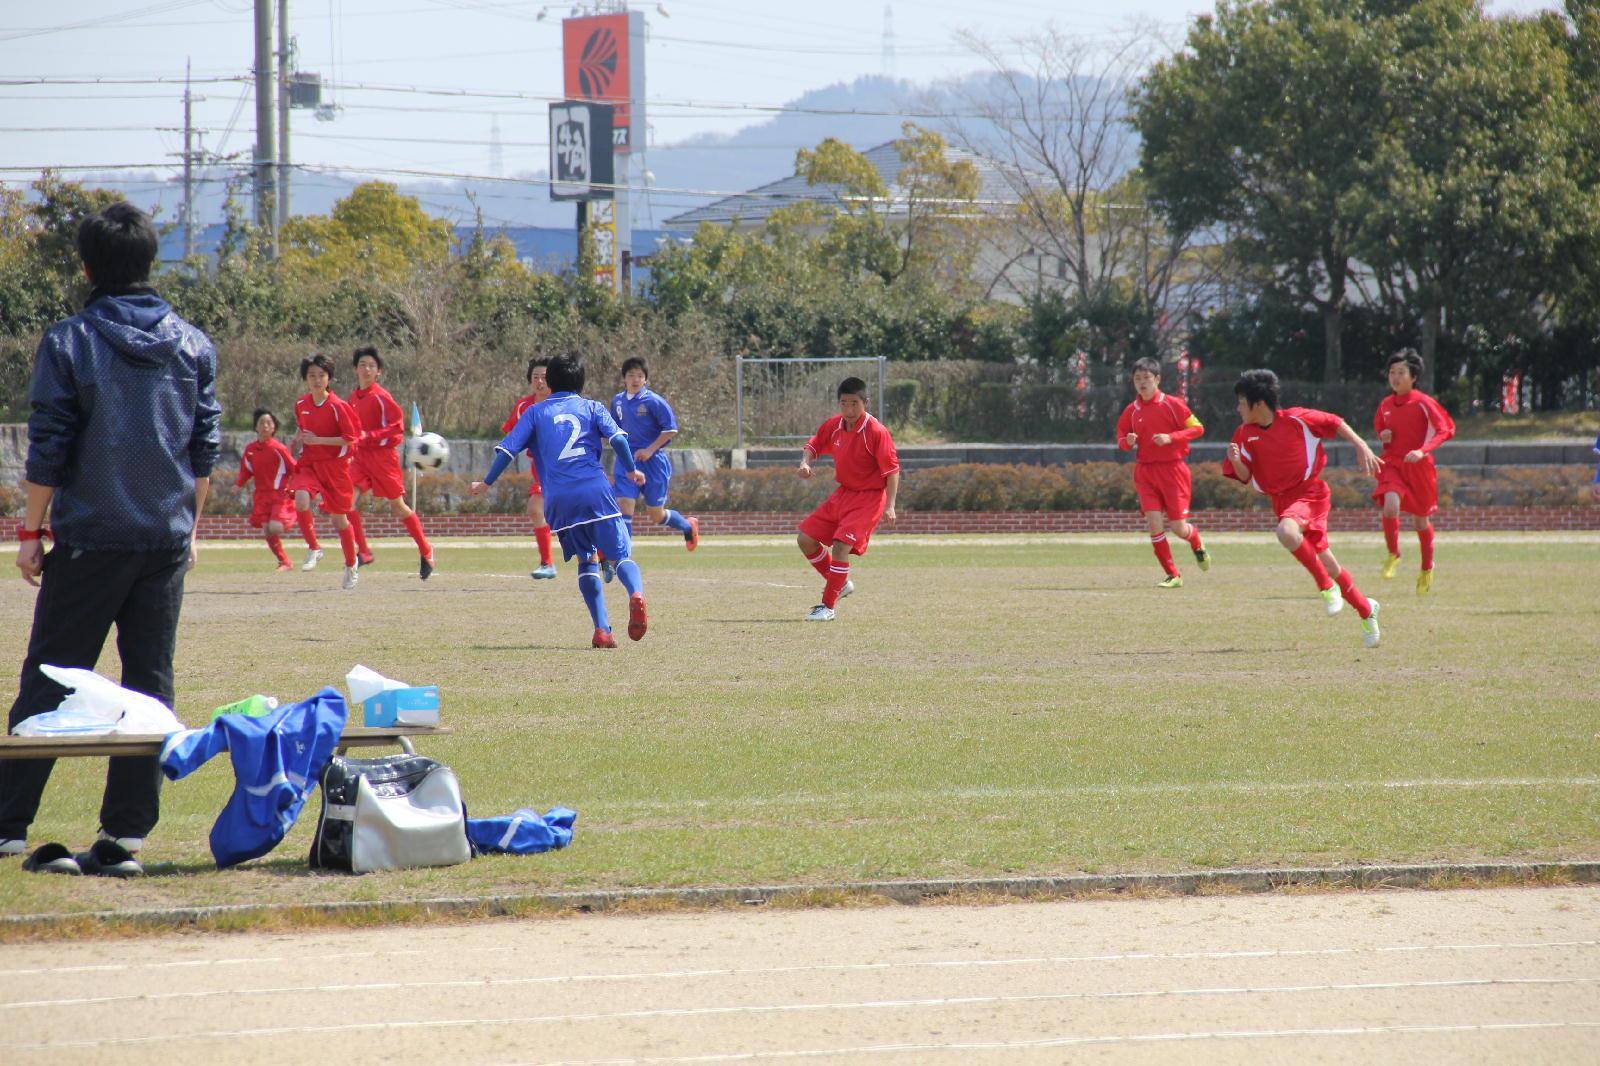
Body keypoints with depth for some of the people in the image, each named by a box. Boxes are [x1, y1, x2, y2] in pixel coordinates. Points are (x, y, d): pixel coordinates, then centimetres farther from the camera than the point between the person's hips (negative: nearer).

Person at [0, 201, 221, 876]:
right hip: (167, 541, 3)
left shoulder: (69, 343, -6)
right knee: (151, 685, 6)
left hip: (90, 541, -3)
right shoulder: (192, 346, 5)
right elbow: (205, 449, 9)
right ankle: (125, 837, 1)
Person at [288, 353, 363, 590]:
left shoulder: (338, 407, -12)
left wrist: (317, 440, -18)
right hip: (308, 464, 3)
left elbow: (350, 439, -13)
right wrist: (299, 437, 2)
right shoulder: (301, 405, 4)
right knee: (301, 499, -27)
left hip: (335, 465, -3)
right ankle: (313, 549, -10)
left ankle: (351, 564, 29)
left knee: (339, 518, 6)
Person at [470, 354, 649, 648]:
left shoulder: (536, 412, 18)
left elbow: (507, 449, 12)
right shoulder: (592, 408, 15)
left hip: (557, 499, 1)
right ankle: (636, 593, -39)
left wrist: (486, 484, 22)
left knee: (587, 560, 14)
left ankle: (602, 629, 1)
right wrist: (631, 470, 15)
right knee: (621, 555, -4)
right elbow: (617, 439, 0)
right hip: (595, 491, -1)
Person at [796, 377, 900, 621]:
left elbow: (892, 470, -15)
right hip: (843, 493, 8)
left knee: (840, 546, -21)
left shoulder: (876, 432, -19)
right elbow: (813, 445, 16)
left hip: (868, 498, -8)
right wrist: (805, 462, -8)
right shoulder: (833, 426, -1)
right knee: (805, 540, 6)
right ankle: (840, 583, 24)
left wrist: (890, 506, -21)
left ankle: (828, 606, -10)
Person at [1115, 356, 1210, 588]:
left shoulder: (1172, 404, -7)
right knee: (1154, 523, -11)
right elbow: (1121, 437, 15)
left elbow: (1197, 428, -6)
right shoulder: (1132, 410, 4)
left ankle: (1197, 543, 35)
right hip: (1145, 472, 3)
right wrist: (1128, 442, -9)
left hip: (1172, 469, -3)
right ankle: (1173, 576, -2)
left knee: (1178, 527, -3)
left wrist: (1171, 437, -19)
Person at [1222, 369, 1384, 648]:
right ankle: (1365, 609, 29)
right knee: (1326, 563, 11)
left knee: (1287, 532, -36)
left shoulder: (1296, 419, -10)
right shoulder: (1244, 434, 0)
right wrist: (1235, 461, -21)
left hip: (1310, 492, -5)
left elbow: (1335, 423, 2)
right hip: (1282, 500, 5)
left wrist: (1362, 447, -4)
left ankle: (1327, 587, -19)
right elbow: (1245, 477, 0)